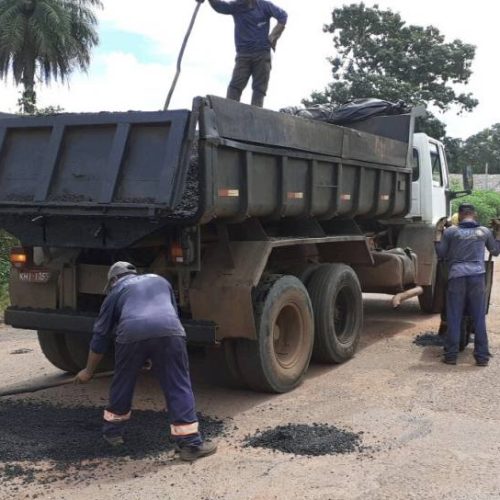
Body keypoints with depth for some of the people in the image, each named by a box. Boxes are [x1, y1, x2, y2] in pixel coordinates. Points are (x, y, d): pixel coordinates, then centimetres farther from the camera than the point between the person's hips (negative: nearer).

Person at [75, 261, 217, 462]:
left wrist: (89, 371, 41)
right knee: (179, 388, 7)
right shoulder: (160, 280, 37)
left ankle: (112, 432, 37)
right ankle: (190, 443, 4)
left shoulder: (116, 292, 29)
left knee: (122, 384, 22)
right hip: (169, 331, 1)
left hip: (132, 334, 0)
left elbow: (100, 335, 31)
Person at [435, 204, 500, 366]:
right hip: (478, 277, 1)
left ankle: (451, 355, 6)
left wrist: (438, 232, 14)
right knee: (479, 319, 6)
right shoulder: (484, 231, 9)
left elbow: (441, 254, 10)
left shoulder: (450, 231, 3)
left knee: (454, 319, 4)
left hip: (456, 277, -1)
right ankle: (482, 357, 9)